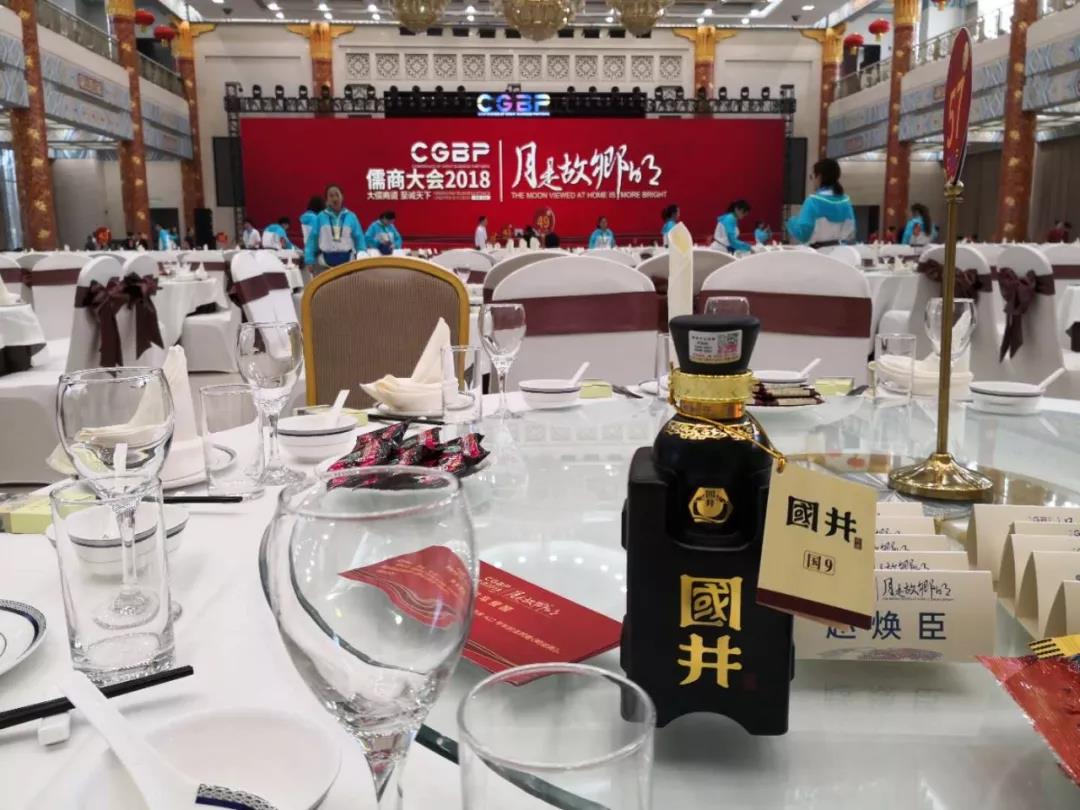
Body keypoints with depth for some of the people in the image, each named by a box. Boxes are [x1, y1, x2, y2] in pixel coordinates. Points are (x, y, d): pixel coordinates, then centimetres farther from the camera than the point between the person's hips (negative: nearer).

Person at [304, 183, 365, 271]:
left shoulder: (351, 216, 1)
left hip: (347, 262, 1)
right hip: (325, 262, 0)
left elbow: (359, 239, 1)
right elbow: (312, 239, 0)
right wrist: (310, 260, -7)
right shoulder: (321, 217, -1)